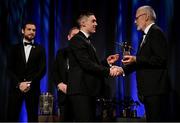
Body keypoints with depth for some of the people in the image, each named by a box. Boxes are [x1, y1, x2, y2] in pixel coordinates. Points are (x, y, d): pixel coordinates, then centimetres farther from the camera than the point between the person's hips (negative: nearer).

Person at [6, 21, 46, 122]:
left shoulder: (40, 49, 11)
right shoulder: (15, 48, 13)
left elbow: (42, 69, 2)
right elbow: (10, 68, 5)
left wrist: (30, 83, -10)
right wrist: (19, 83, -10)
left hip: (33, 88, 0)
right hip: (16, 87, 0)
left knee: (32, 118, -2)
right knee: (12, 117, -5)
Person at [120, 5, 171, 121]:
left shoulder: (156, 32, -9)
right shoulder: (147, 35, 20)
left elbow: (161, 59, -19)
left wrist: (136, 59, -18)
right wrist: (123, 69, 9)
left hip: (156, 89, -10)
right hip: (149, 90, 10)